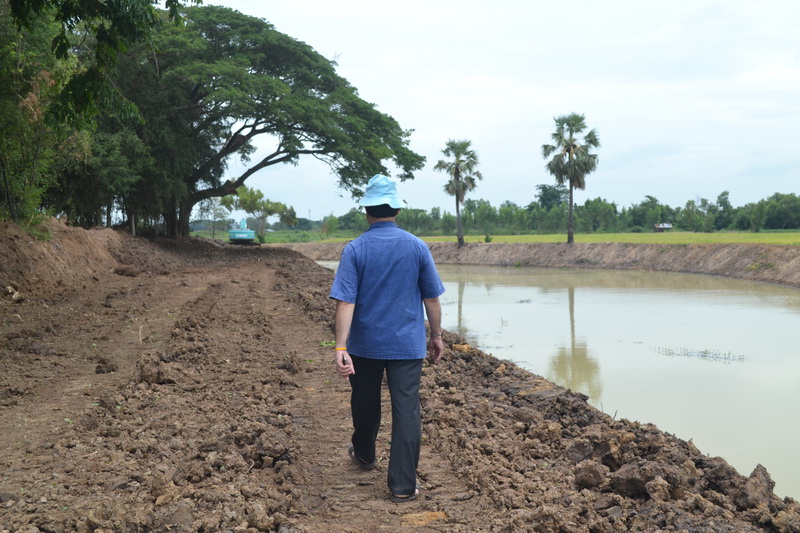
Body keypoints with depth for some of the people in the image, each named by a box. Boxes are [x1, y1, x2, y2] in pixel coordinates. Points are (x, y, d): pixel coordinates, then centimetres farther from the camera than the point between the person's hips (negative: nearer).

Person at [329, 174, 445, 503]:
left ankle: (364, 454, 44)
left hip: (365, 344, 1)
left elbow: (345, 302, -15)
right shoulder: (417, 247, -4)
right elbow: (431, 298, 2)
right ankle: (403, 486, 0)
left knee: (365, 403, 21)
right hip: (407, 345, -1)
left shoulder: (355, 250, -8)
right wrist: (436, 336, 14)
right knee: (406, 410, 0)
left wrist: (340, 348, -17)